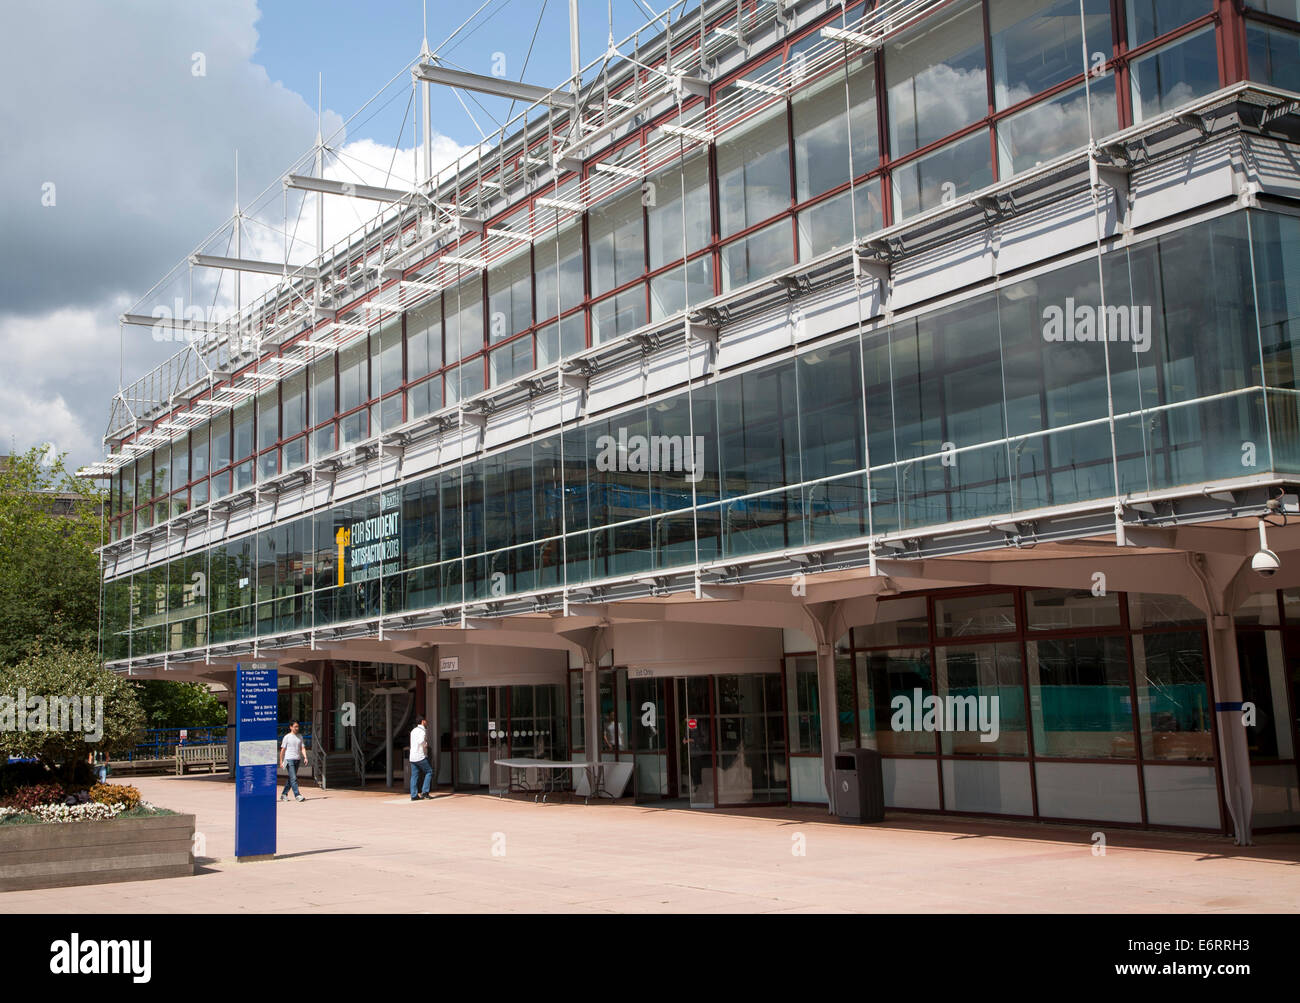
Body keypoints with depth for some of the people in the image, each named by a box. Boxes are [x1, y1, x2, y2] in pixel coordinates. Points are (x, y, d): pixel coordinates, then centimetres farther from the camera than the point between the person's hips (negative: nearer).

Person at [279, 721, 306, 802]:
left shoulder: (300, 737, 12)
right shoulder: (287, 737, -3)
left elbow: (302, 748, 8)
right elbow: (283, 750, 0)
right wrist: (281, 761, -1)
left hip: (297, 759, 6)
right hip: (289, 759, -6)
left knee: (291, 778, 12)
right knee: (293, 778, -11)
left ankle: (284, 794, 23)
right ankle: (297, 795, -14)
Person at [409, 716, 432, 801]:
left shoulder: (413, 730, 18)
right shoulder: (422, 731, -11)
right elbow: (421, 741, -28)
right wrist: (426, 745, -8)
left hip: (412, 756, 8)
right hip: (420, 756, -8)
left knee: (414, 776, 6)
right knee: (429, 772, 1)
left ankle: (414, 795, 3)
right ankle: (424, 792, -5)